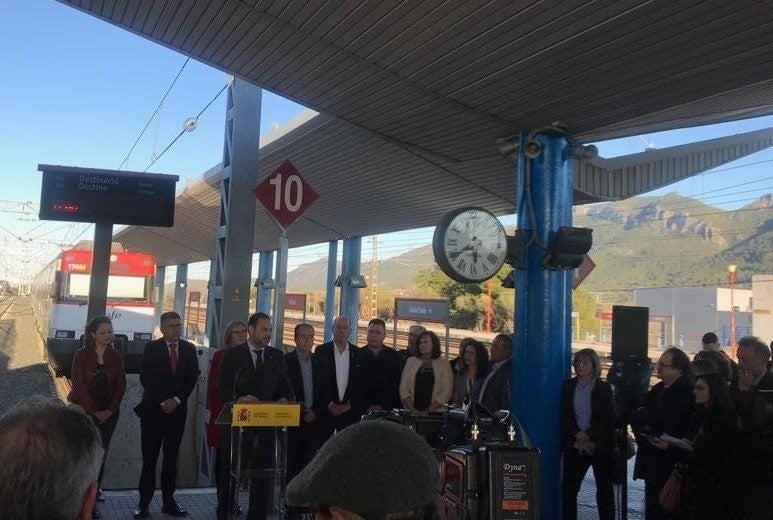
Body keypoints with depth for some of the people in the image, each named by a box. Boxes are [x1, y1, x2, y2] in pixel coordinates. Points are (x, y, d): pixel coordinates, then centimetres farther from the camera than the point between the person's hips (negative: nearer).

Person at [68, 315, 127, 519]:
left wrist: (110, 410, -6)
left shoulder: (115, 357, 4)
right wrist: (94, 411, -11)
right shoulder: (81, 355, -5)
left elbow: (121, 385, 4)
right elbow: (79, 385, -8)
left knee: (100, 456, 4)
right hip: (83, 411, -3)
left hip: (108, 413, 3)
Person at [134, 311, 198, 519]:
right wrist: (162, 402, -10)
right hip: (153, 409, -2)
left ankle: (169, 501, 15)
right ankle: (144, 502, 8)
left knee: (171, 457, 8)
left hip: (177, 409, 2)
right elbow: (146, 378, -5)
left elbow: (192, 378, 3)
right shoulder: (151, 348, -1)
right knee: (149, 457, 0)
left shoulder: (189, 349, 7)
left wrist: (176, 400, -8)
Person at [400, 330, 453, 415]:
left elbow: (446, 392, -4)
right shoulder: (411, 361, 9)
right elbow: (403, 388, 4)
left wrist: (428, 411, -12)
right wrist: (412, 410, -7)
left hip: (435, 413, -2)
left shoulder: (444, 364, 3)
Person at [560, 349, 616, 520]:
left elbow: (608, 419, -5)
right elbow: (565, 416, 3)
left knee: (604, 488, 5)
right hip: (574, 446, 2)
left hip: (600, 446, -2)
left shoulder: (604, 388, 1)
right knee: (568, 488, 1)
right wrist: (578, 435, -11)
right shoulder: (568, 386, 7)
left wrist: (589, 435, -13)